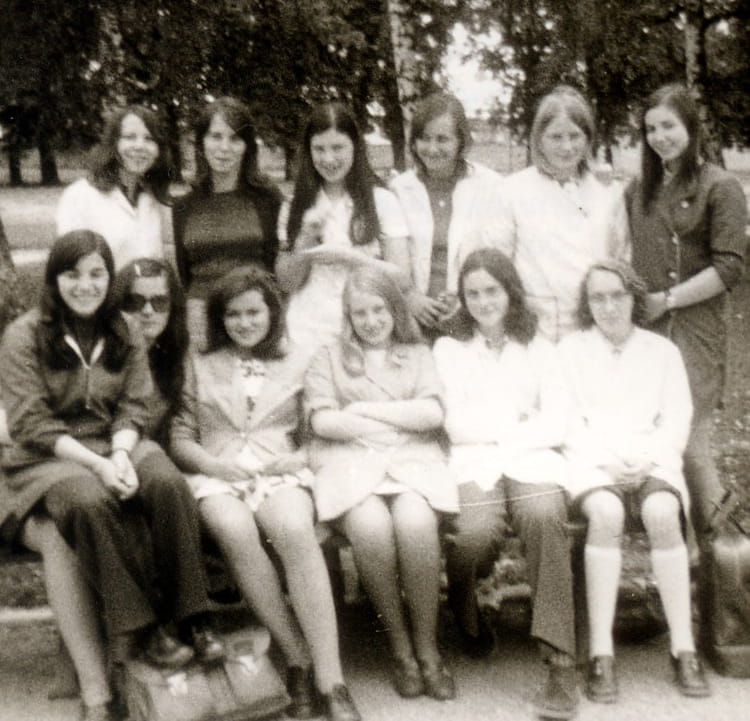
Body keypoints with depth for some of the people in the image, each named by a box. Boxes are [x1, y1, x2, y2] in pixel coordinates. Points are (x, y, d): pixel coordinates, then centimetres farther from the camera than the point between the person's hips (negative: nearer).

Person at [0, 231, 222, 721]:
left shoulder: (124, 335, 9)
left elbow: (133, 407, 5)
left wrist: (120, 455, -17)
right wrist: (97, 464, -20)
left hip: (120, 447, 3)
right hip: (49, 460, -3)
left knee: (168, 483, -29)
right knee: (90, 502, -37)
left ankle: (191, 617, -23)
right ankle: (142, 625, -25)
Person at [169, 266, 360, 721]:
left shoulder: (298, 365, 20)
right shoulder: (199, 367, 22)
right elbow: (180, 437, 14)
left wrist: (298, 458, -7)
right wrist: (212, 463, -5)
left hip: (280, 473, 0)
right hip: (218, 477, 1)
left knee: (296, 530, -37)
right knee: (236, 531, -37)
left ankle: (331, 682, -37)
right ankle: (301, 662, -28)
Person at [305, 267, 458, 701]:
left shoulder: (418, 355, 22)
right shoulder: (329, 358, 19)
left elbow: (433, 413, 4)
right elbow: (323, 421, 2)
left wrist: (365, 409, 1)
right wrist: (401, 418, 1)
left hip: (413, 460, 1)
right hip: (349, 462, 0)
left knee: (416, 522, -33)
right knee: (371, 526, -33)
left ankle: (427, 646, -17)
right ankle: (399, 645, -15)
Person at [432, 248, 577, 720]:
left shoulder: (538, 348, 21)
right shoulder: (448, 349, 18)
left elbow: (556, 425, 8)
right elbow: (453, 424, 5)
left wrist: (504, 437, -5)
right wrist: (518, 421, 2)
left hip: (532, 457, 1)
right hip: (472, 461, -1)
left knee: (544, 514, -35)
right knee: (475, 532, -34)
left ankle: (561, 662, -35)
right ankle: (468, 622, 0)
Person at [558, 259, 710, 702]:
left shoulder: (662, 351, 18)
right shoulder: (570, 350, 15)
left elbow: (677, 420, 9)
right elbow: (568, 420, 5)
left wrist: (647, 458, -9)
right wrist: (607, 460, -11)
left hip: (653, 462, 1)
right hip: (592, 463, -1)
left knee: (662, 512, -32)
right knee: (606, 512, -34)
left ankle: (684, 649, -27)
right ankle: (600, 654, -33)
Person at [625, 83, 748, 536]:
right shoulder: (639, 191, 16)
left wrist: (667, 300, -11)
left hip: (694, 333, -5)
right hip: (642, 329, 5)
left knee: (686, 438, -8)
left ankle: (709, 544, 9)